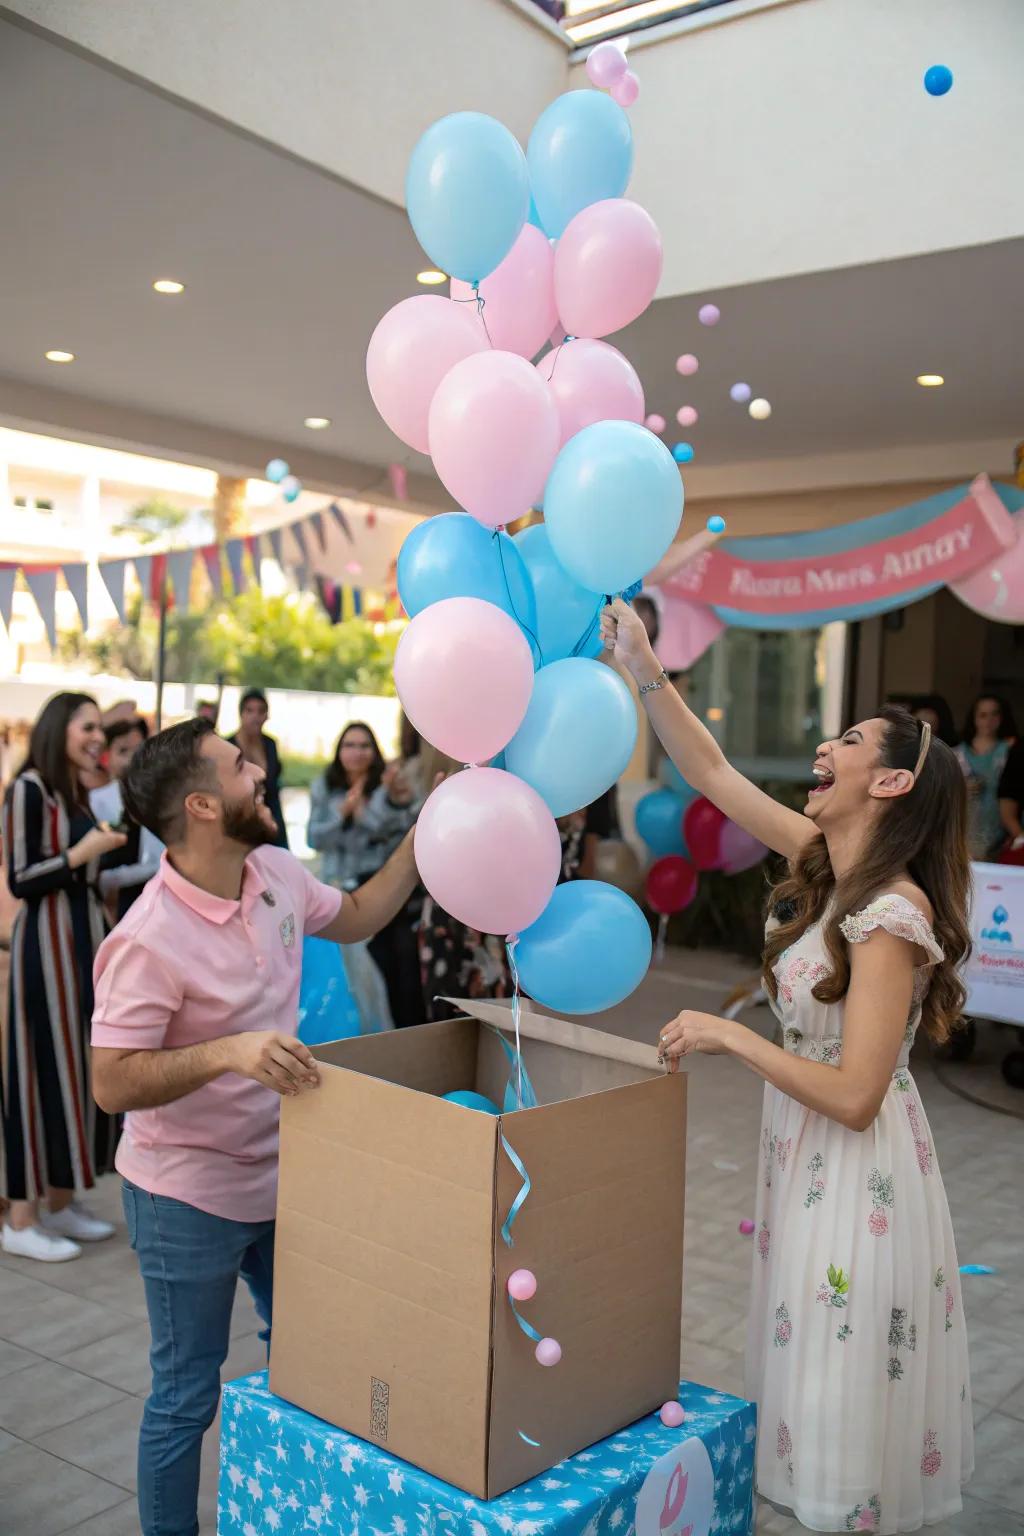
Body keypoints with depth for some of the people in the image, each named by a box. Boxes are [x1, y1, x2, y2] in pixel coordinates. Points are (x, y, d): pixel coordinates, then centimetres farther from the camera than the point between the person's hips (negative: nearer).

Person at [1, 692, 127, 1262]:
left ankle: (61, 1200, 21)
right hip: (47, 940, -8)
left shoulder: (79, 792, 12)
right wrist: (82, 853, -17)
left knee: (81, 1065, 10)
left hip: (87, 935, 8)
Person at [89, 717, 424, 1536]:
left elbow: (356, 917, 13)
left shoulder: (277, 872, -5)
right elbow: (113, 1083, -24)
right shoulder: (148, 941, -27)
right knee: (188, 1398, 10)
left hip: (280, 1177, 8)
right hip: (189, 1199, -8)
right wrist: (227, 1050, -38)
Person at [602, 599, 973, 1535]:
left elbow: (854, 1094, -25)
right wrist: (644, 669, -1)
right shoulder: (826, 861, 0)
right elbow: (713, 774, 4)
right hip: (803, 1152, 8)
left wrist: (728, 1037, -19)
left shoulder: (893, 916, -23)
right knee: (815, 1392, 21)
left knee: (850, 1411, 9)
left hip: (859, 1168, -8)